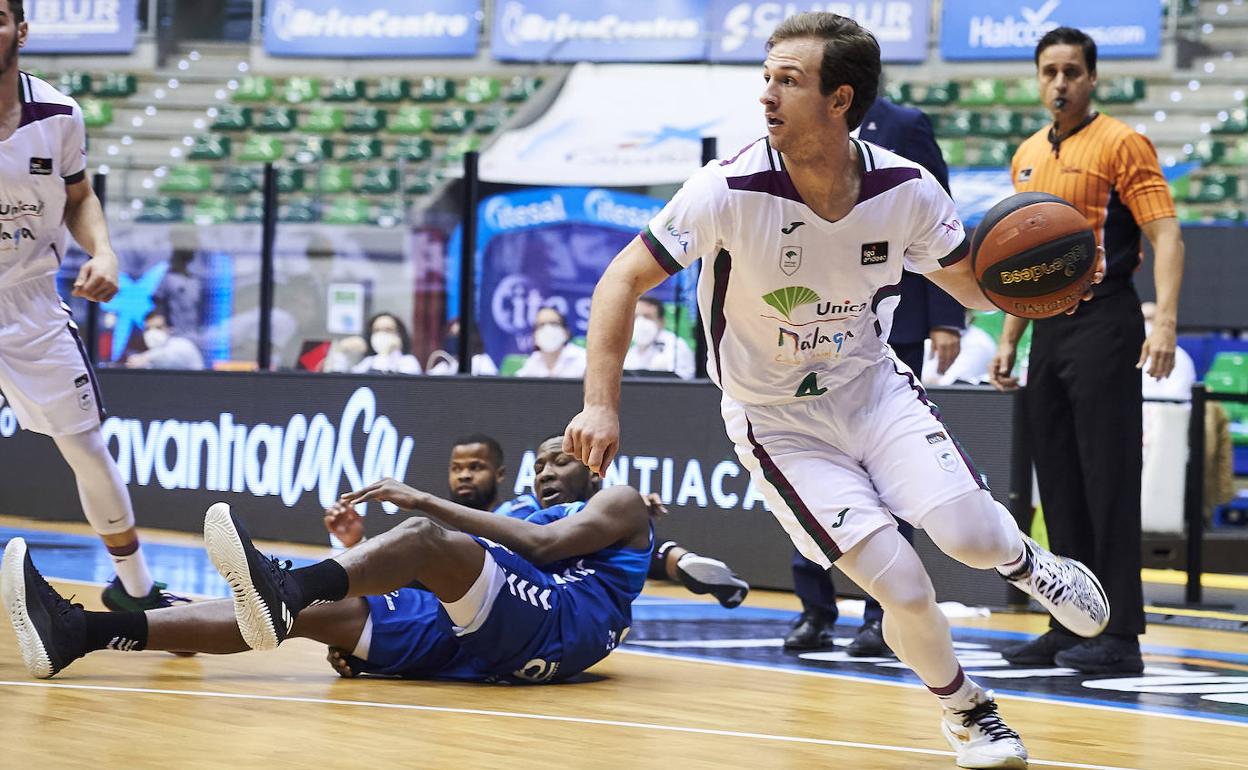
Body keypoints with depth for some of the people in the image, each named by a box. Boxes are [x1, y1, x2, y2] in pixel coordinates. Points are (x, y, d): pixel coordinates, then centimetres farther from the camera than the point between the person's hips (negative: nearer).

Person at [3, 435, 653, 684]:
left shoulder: (619, 504, 20)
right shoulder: (519, 519, 41)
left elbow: (545, 545, -4)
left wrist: (428, 502, -7)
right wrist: (355, 549, 9)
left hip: (563, 625, -6)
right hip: (489, 644, 6)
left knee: (424, 536, -29)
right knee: (322, 612, -10)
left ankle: (288, 588, -62)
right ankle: (82, 632, -24)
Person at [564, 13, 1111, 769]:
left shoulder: (907, 190, -15)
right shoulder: (730, 190, -24)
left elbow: (975, 285, 2)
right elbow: (623, 282, -16)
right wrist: (602, 405, -26)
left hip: (873, 388, 2)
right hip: (778, 420, -2)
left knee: (969, 533, -21)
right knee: (905, 590, -15)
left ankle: (1021, 558, 19)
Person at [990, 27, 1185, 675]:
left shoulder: (1121, 145, -6)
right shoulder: (1028, 156, 16)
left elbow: (1166, 237, -13)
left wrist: (1164, 322, -25)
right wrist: (1010, 337, 18)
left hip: (1103, 324, -7)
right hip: (1049, 330, 7)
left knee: (1109, 481, -8)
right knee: (1059, 484, 8)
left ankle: (1120, 635, -8)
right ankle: (1072, 628, 13)